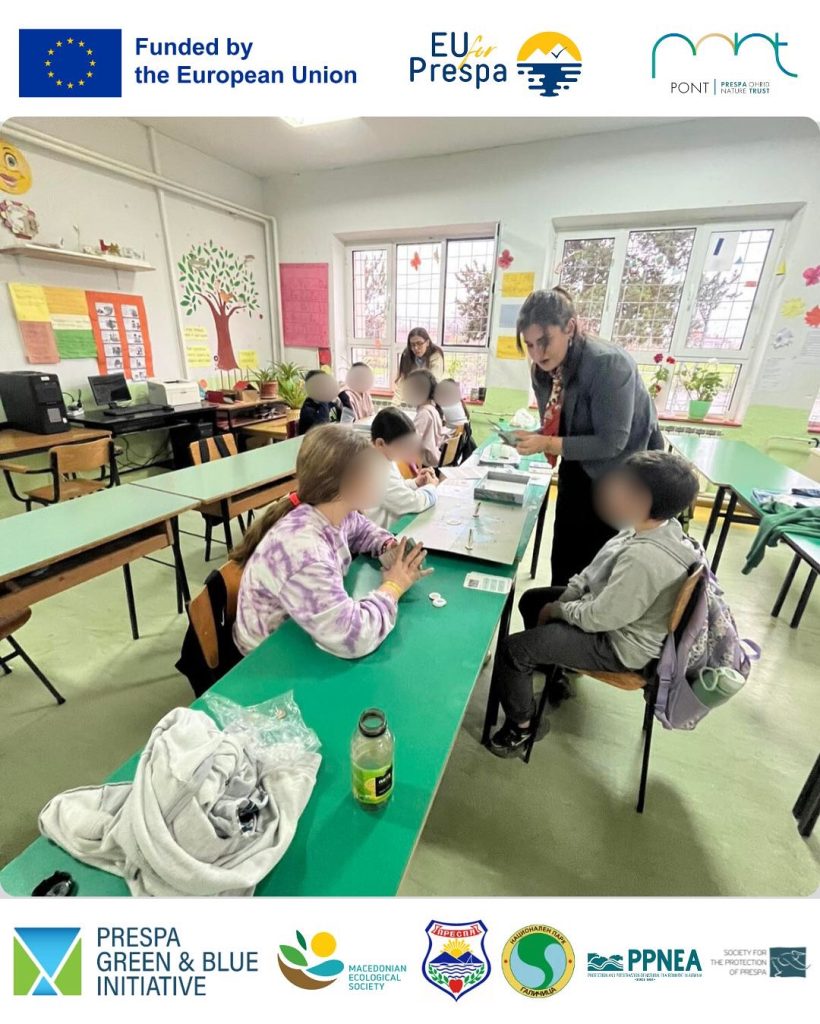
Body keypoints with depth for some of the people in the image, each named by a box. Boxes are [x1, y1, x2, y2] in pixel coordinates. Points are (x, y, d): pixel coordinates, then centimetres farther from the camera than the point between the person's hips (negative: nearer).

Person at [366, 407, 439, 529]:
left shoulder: (384, 460, 5)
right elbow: (411, 503, -22)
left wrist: (414, 483, 4)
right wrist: (431, 487, -6)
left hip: (394, 524, 9)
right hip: (387, 532, -9)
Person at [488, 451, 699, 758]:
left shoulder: (645, 558, -37)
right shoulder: (658, 526, -7)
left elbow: (598, 617, -28)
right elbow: (596, 570, 3)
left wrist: (557, 610, -11)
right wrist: (563, 600, -1)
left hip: (618, 644, -9)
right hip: (611, 611, 9)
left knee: (511, 651, -13)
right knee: (532, 600, 19)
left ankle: (521, 726, 13)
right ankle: (554, 665, 39)